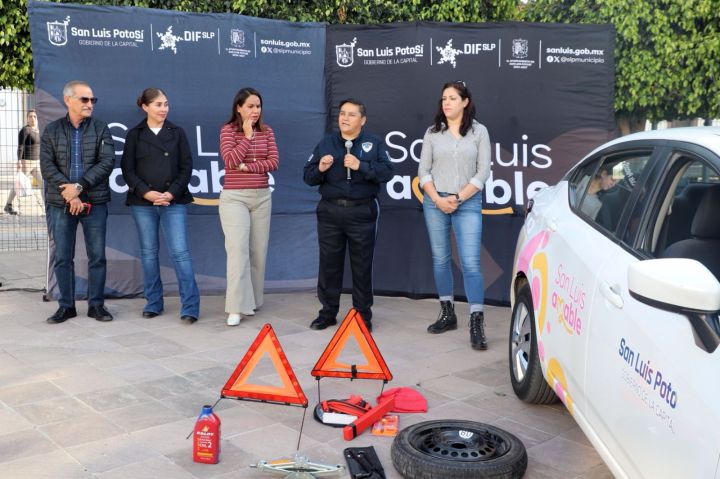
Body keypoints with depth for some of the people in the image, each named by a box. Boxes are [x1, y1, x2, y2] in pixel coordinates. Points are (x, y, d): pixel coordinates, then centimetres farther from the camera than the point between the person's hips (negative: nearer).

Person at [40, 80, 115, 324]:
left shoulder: (100, 128, 4)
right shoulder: (52, 130, 6)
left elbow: (107, 162, -8)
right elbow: (47, 166, -2)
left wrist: (79, 186, -16)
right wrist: (68, 193, -15)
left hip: (95, 203, -1)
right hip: (60, 204, 1)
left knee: (97, 256, 3)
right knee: (62, 257, 5)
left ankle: (96, 304, 14)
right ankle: (66, 306, 16)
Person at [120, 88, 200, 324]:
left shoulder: (177, 133, 8)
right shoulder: (134, 135, 7)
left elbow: (186, 167, 4)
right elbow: (128, 170, 2)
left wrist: (172, 193, -9)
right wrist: (146, 192, -12)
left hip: (174, 202, -1)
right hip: (143, 202, 1)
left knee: (180, 252, -8)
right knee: (148, 252, 8)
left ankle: (190, 307, -6)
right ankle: (153, 303, 19)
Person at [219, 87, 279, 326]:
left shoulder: (267, 131, 8)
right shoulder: (228, 130, -3)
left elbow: (274, 162, -2)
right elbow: (230, 161, -15)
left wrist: (247, 167, -12)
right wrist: (248, 136, -12)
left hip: (262, 197, 4)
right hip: (234, 197, -4)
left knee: (258, 250, 7)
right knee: (238, 249, -12)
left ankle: (252, 300, 20)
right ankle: (237, 307, -11)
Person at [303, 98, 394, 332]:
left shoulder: (374, 143, 2)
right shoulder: (325, 143, 8)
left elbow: (387, 172, -10)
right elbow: (308, 177, 7)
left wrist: (360, 166, -22)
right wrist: (320, 169, -14)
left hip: (362, 212, -2)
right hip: (330, 211, 2)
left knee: (362, 266, 5)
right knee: (329, 264, 8)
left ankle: (363, 315, 18)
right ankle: (328, 312, 21)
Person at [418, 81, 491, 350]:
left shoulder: (479, 132, 3)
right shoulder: (433, 133, 7)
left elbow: (483, 172, -2)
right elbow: (423, 170, 5)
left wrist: (458, 198, -11)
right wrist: (437, 199, -9)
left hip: (468, 204, -3)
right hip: (435, 202, 3)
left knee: (471, 263, -10)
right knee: (440, 260, 9)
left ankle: (476, 325, -10)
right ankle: (447, 314, 23)